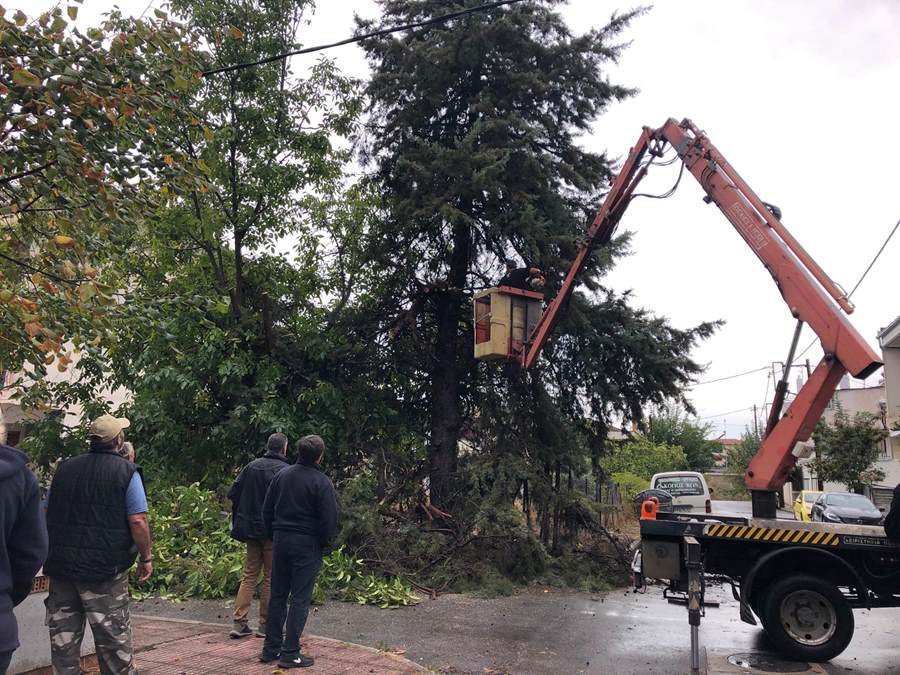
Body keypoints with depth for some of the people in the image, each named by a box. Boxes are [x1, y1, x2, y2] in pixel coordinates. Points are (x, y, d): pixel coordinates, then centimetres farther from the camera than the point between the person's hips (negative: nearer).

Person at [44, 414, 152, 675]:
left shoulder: (65, 468, 8)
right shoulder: (126, 471, -8)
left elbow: (48, 514, 15)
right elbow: (137, 521, -14)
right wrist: (146, 557, -3)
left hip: (60, 565, 5)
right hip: (105, 566, -5)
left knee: (63, 633, 15)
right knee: (113, 635, 5)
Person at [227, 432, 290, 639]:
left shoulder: (251, 466, 5)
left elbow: (233, 494, 5)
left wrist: (239, 520, 14)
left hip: (251, 529, 5)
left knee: (249, 576, 13)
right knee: (271, 578, 5)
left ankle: (239, 623, 11)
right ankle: (265, 625, 11)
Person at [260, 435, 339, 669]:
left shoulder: (281, 475, 3)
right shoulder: (322, 483, -14)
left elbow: (266, 510, 9)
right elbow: (330, 519, -14)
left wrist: (274, 535, 17)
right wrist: (325, 543, 2)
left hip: (280, 541, 6)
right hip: (307, 545, -5)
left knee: (277, 595, 14)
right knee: (300, 599, 1)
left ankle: (271, 648, 21)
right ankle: (290, 653, 4)